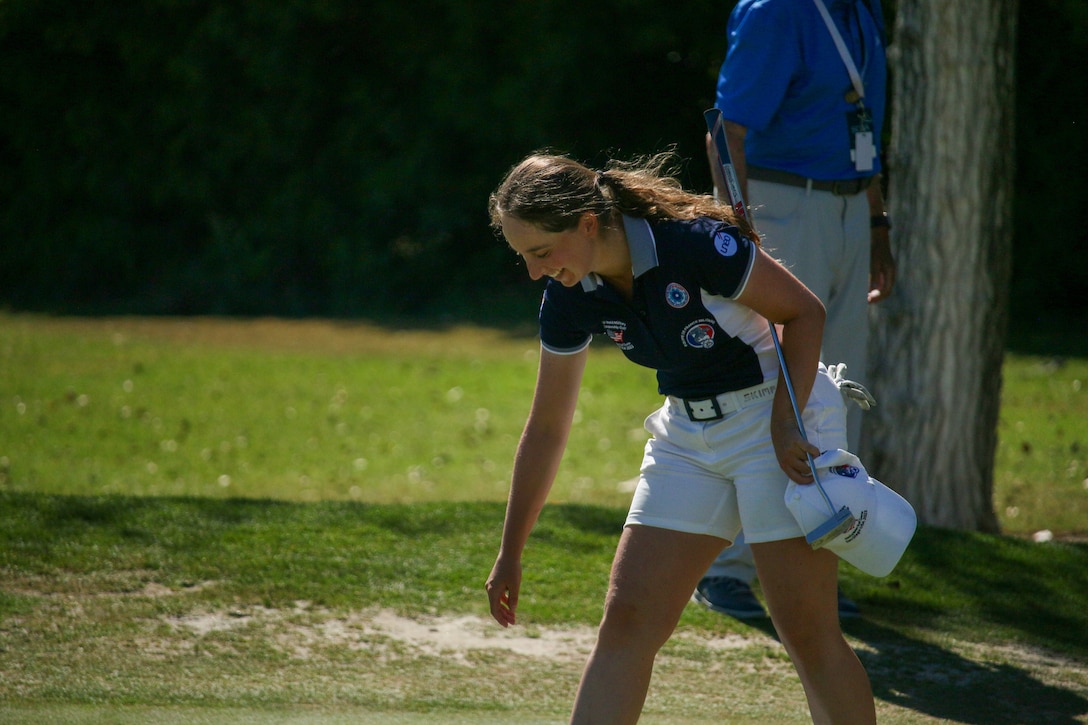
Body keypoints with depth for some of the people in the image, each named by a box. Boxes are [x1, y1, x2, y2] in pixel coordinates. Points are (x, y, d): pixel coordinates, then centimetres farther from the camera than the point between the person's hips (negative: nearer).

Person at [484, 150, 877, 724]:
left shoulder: (696, 244, -25)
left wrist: (785, 423, -21)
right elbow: (546, 427, 5)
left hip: (783, 420, -6)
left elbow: (804, 312, -12)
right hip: (686, 434, 6)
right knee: (625, 621, -5)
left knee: (807, 633, -7)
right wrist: (510, 554, 8)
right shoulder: (570, 299, -7)